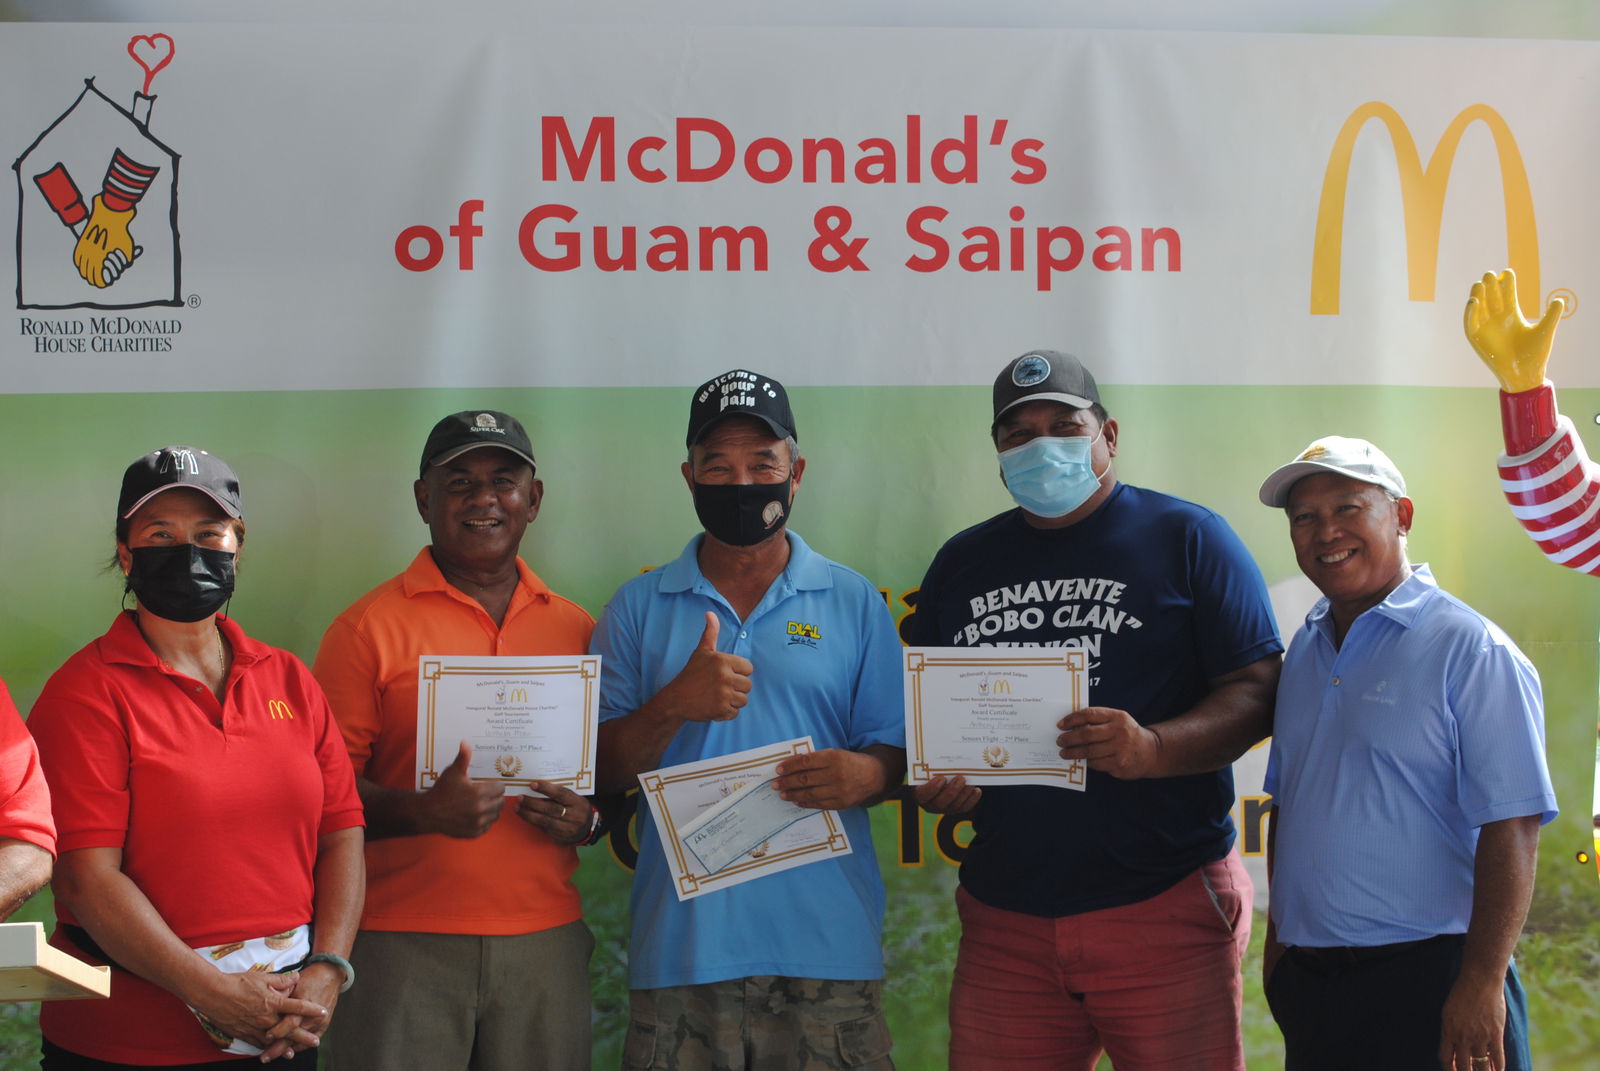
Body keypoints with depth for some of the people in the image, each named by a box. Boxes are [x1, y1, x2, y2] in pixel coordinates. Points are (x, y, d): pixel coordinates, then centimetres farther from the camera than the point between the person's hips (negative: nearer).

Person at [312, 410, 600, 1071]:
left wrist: (589, 818, -2)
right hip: (406, 940, -3)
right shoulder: (369, 626, 0)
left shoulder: (575, 629, 12)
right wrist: (425, 812, -20)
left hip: (547, 941, 3)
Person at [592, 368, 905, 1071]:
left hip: (825, 941, 0)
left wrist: (866, 774, -14)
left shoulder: (854, 603, 9)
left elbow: (897, 751, 9)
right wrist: (673, 704, -13)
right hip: (680, 947, 1)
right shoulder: (638, 609, 10)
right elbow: (604, 770, 5)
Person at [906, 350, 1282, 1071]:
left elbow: (1257, 690, -4)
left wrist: (1152, 747, -22)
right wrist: (930, 782, -3)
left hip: (1165, 909, -3)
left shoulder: (1186, 537, 3)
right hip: (1004, 917, 4)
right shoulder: (962, 562, 16)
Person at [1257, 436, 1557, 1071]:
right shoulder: (1304, 652, 12)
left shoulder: (1470, 649, -9)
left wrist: (1482, 984, -19)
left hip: (1428, 980, -6)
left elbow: (1511, 827, -15)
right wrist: (1278, 940, 16)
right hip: (1308, 981, 6)